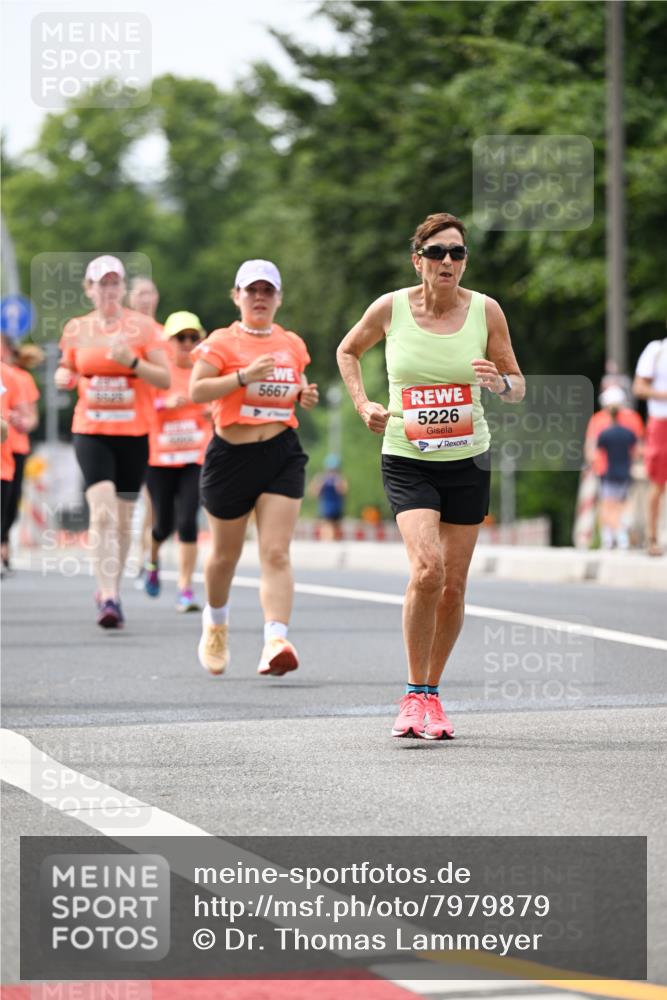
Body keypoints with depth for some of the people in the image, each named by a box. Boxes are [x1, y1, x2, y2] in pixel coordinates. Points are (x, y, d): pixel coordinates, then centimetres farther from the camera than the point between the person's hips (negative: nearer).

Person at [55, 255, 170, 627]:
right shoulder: (76, 328, 5)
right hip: (91, 431, 0)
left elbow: (165, 379, -4)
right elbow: (67, 369, 20)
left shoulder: (142, 326, -1)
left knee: (123, 519, 9)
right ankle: (108, 597, -21)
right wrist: (64, 376, -4)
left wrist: (132, 361, -20)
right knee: (102, 511, -18)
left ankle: (110, 590, 28)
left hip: (134, 433, 0)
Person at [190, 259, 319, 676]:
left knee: (277, 553, -13)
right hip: (232, 454, -2)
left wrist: (305, 396, 3)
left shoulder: (293, 344, 10)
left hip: (282, 455, 2)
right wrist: (244, 376, -25)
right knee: (226, 553, 12)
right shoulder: (222, 342, -3)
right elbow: (197, 390, -13)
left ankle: (276, 642, -23)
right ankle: (216, 621, 41)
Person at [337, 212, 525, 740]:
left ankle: (433, 694, 23)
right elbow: (348, 350, 15)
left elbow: (518, 387, 5)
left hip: (468, 462, 2)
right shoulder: (390, 308, -5)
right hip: (407, 461, -2)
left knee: (453, 587, 5)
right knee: (427, 568, -22)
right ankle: (414, 695, -10)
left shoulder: (485, 310, -3)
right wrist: (364, 404, 1)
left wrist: (499, 382, -17)